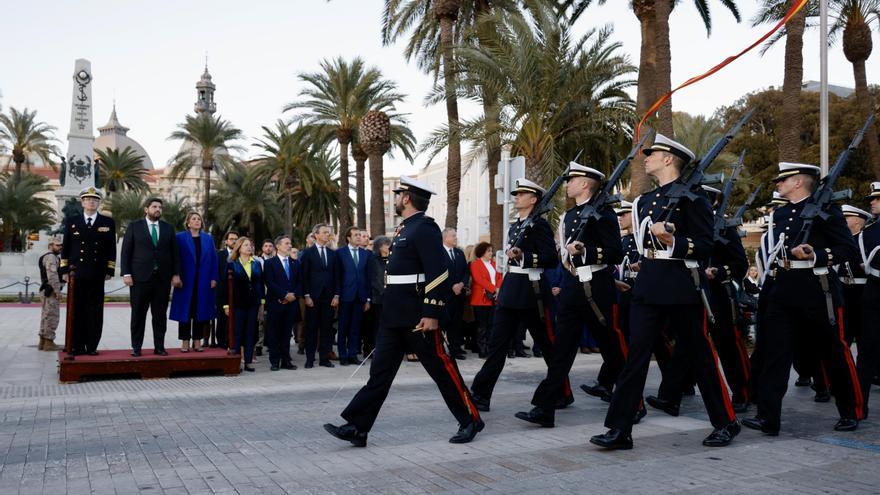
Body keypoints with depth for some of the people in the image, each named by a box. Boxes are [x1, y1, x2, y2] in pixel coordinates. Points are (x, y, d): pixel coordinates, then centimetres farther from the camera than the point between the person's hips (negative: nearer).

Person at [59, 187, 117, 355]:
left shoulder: (108, 223, 7)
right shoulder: (71, 221, 9)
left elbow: (111, 249, 7)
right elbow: (65, 248, 8)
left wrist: (109, 271, 1)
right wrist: (64, 271, 3)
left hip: (97, 275, 0)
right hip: (76, 273, 0)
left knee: (95, 313, 1)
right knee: (77, 311, 2)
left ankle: (92, 346, 7)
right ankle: (77, 346, 8)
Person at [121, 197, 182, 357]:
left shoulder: (168, 228, 11)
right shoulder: (134, 226, 4)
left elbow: (175, 253, 11)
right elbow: (126, 252, 1)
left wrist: (176, 274, 3)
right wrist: (126, 274, -7)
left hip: (163, 278, 2)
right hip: (140, 277, -2)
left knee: (160, 315, 5)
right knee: (138, 315, 3)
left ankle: (159, 347, 11)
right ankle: (136, 348, 10)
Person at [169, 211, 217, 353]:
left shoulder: (208, 238, 9)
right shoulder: (180, 238, 1)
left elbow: (213, 260, 7)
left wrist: (214, 278, -1)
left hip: (203, 282, 3)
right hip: (186, 281, -2)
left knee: (200, 311, 5)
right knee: (185, 311, 2)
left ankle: (197, 341, 13)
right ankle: (185, 342, 10)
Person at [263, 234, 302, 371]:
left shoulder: (295, 263, 16)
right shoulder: (269, 263, 1)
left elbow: (300, 282, 12)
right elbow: (269, 283, -9)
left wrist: (294, 295, -6)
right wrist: (285, 295, -14)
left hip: (291, 303, 4)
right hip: (275, 303, -4)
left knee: (287, 333, 7)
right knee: (274, 333, 1)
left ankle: (286, 360, 12)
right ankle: (274, 361, 6)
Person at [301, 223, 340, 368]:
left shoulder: (333, 254, 11)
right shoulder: (308, 253, 1)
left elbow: (336, 276, 10)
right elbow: (304, 276, -2)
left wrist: (336, 295, 2)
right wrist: (306, 295, -9)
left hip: (329, 297, 3)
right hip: (313, 296, -3)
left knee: (327, 328, 4)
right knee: (311, 328, 3)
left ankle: (324, 358, 10)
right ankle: (310, 359, 9)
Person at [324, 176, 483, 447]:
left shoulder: (425, 228, -13)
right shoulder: (405, 228, 16)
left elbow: (438, 273, -20)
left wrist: (431, 314, -24)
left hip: (417, 317, -9)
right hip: (394, 317, 9)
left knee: (442, 369, 2)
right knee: (380, 371, 7)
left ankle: (471, 420, 17)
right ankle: (357, 428, 9)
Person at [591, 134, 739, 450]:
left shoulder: (691, 196, -5)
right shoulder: (645, 200, 17)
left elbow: (706, 246, -10)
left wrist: (673, 241, -23)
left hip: (682, 287, -6)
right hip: (648, 286, 6)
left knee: (700, 356, 6)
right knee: (636, 354, 0)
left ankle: (726, 423, 24)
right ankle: (619, 430, 1)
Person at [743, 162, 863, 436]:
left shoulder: (825, 209, -5)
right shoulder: (780, 214, 15)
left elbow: (850, 247, -11)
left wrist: (816, 256, -23)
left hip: (816, 290, -6)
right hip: (783, 291, 6)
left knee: (834, 352, 8)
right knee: (775, 352, -2)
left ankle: (852, 412, 28)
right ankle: (768, 418, -2)